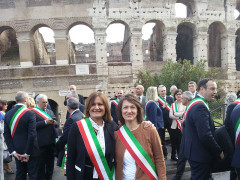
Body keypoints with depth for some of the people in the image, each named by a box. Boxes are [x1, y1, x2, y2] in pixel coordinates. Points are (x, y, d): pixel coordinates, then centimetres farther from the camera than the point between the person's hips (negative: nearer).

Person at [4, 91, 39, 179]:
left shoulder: (8, 114, 1)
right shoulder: (30, 113, -17)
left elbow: (6, 134, 1)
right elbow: (32, 135, -21)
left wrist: (13, 151, 1)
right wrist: (27, 153, -13)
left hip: (17, 152, 6)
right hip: (30, 150, -5)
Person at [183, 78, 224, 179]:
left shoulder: (194, 103, 9)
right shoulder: (200, 107, -24)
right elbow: (205, 136, -28)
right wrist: (219, 152, -15)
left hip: (194, 151, 10)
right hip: (200, 156, -10)